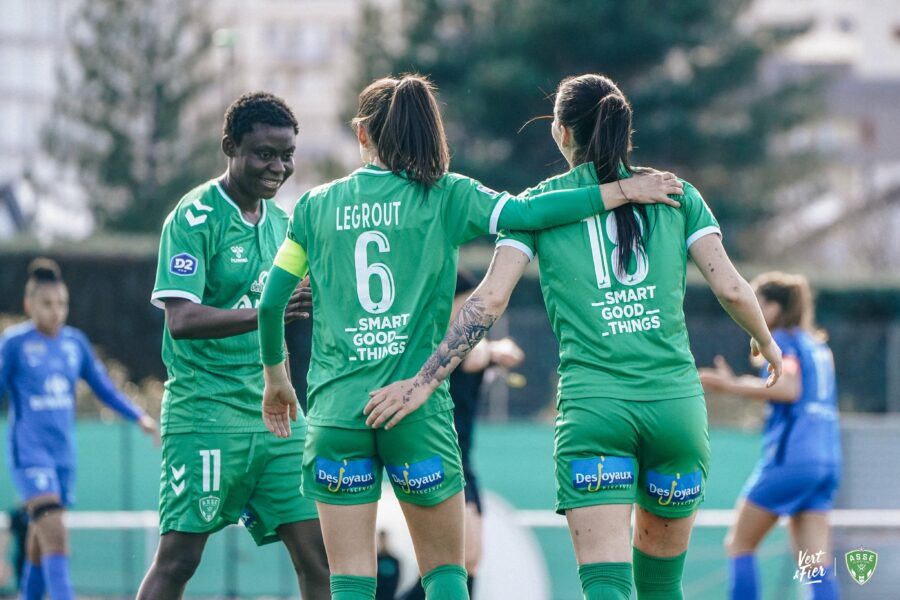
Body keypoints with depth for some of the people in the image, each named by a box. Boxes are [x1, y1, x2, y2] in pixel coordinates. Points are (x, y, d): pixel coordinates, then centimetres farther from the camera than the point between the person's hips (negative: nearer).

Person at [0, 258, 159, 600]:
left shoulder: (75, 342, 8)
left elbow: (104, 388, 16)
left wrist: (139, 417, 7)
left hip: (64, 454, 5)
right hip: (29, 453, -5)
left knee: (40, 545, 11)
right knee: (55, 536, -19)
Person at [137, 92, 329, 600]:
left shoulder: (282, 220, 13)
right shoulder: (194, 217, -10)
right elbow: (182, 320, -22)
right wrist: (265, 314, -35)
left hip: (273, 412, 7)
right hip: (205, 413, -7)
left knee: (318, 553, 0)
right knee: (179, 557, -8)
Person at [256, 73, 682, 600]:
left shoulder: (316, 206, 7)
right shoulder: (444, 196, 1)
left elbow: (271, 302, 9)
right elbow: (529, 213, -10)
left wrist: (276, 378, 24)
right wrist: (624, 192, -1)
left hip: (336, 413, 1)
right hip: (417, 412, -1)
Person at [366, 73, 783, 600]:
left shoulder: (539, 203, 8)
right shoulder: (675, 194, 11)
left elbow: (489, 301, -1)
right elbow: (730, 288, 5)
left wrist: (426, 380, 1)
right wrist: (766, 341, 24)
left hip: (592, 404, -2)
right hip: (676, 401, 2)